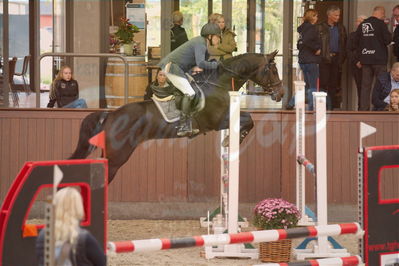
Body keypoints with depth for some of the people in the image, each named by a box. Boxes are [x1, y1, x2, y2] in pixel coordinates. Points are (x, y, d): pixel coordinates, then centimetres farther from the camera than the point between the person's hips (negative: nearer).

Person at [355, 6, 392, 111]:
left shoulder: (362, 25, 7)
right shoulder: (381, 24, -10)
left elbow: (356, 42, 13)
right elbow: (387, 40, -13)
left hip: (365, 60, 5)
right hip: (379, 59, -5)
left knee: (365, 86, 8)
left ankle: (363, 109, 7)